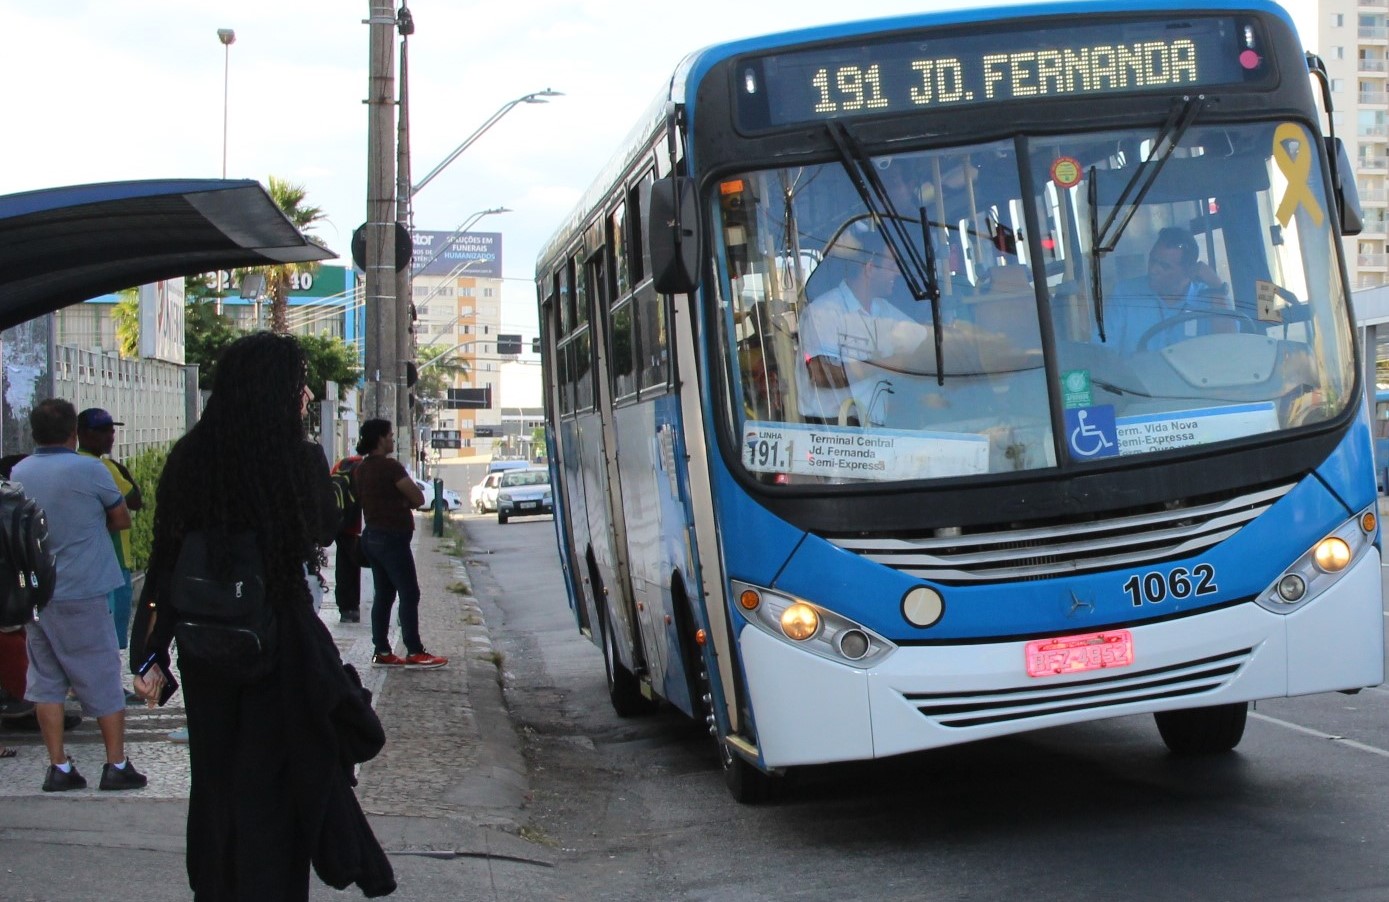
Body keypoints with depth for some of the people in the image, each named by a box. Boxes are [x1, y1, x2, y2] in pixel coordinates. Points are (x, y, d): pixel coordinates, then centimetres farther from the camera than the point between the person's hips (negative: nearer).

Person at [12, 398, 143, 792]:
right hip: (82, 593, -4)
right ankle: (116, 765, 8)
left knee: (46, 681, 10)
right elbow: (122, 520, 2)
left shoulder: (15, 474, 4)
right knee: (103, 679, 4)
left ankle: (58, 767, 9)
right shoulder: (89, 471, -10)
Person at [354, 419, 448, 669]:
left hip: (372, 535, 9)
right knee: (409, 594, -5)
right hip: (392, 538, -9)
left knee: (383, 595, 11)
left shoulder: (361, 468, 11)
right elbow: (418, 498, -14)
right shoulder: (389, 466, -16)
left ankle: (382, 652, 10)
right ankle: (415, 653, -6)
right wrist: (406, 501, 6)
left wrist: (400, 501, 6)